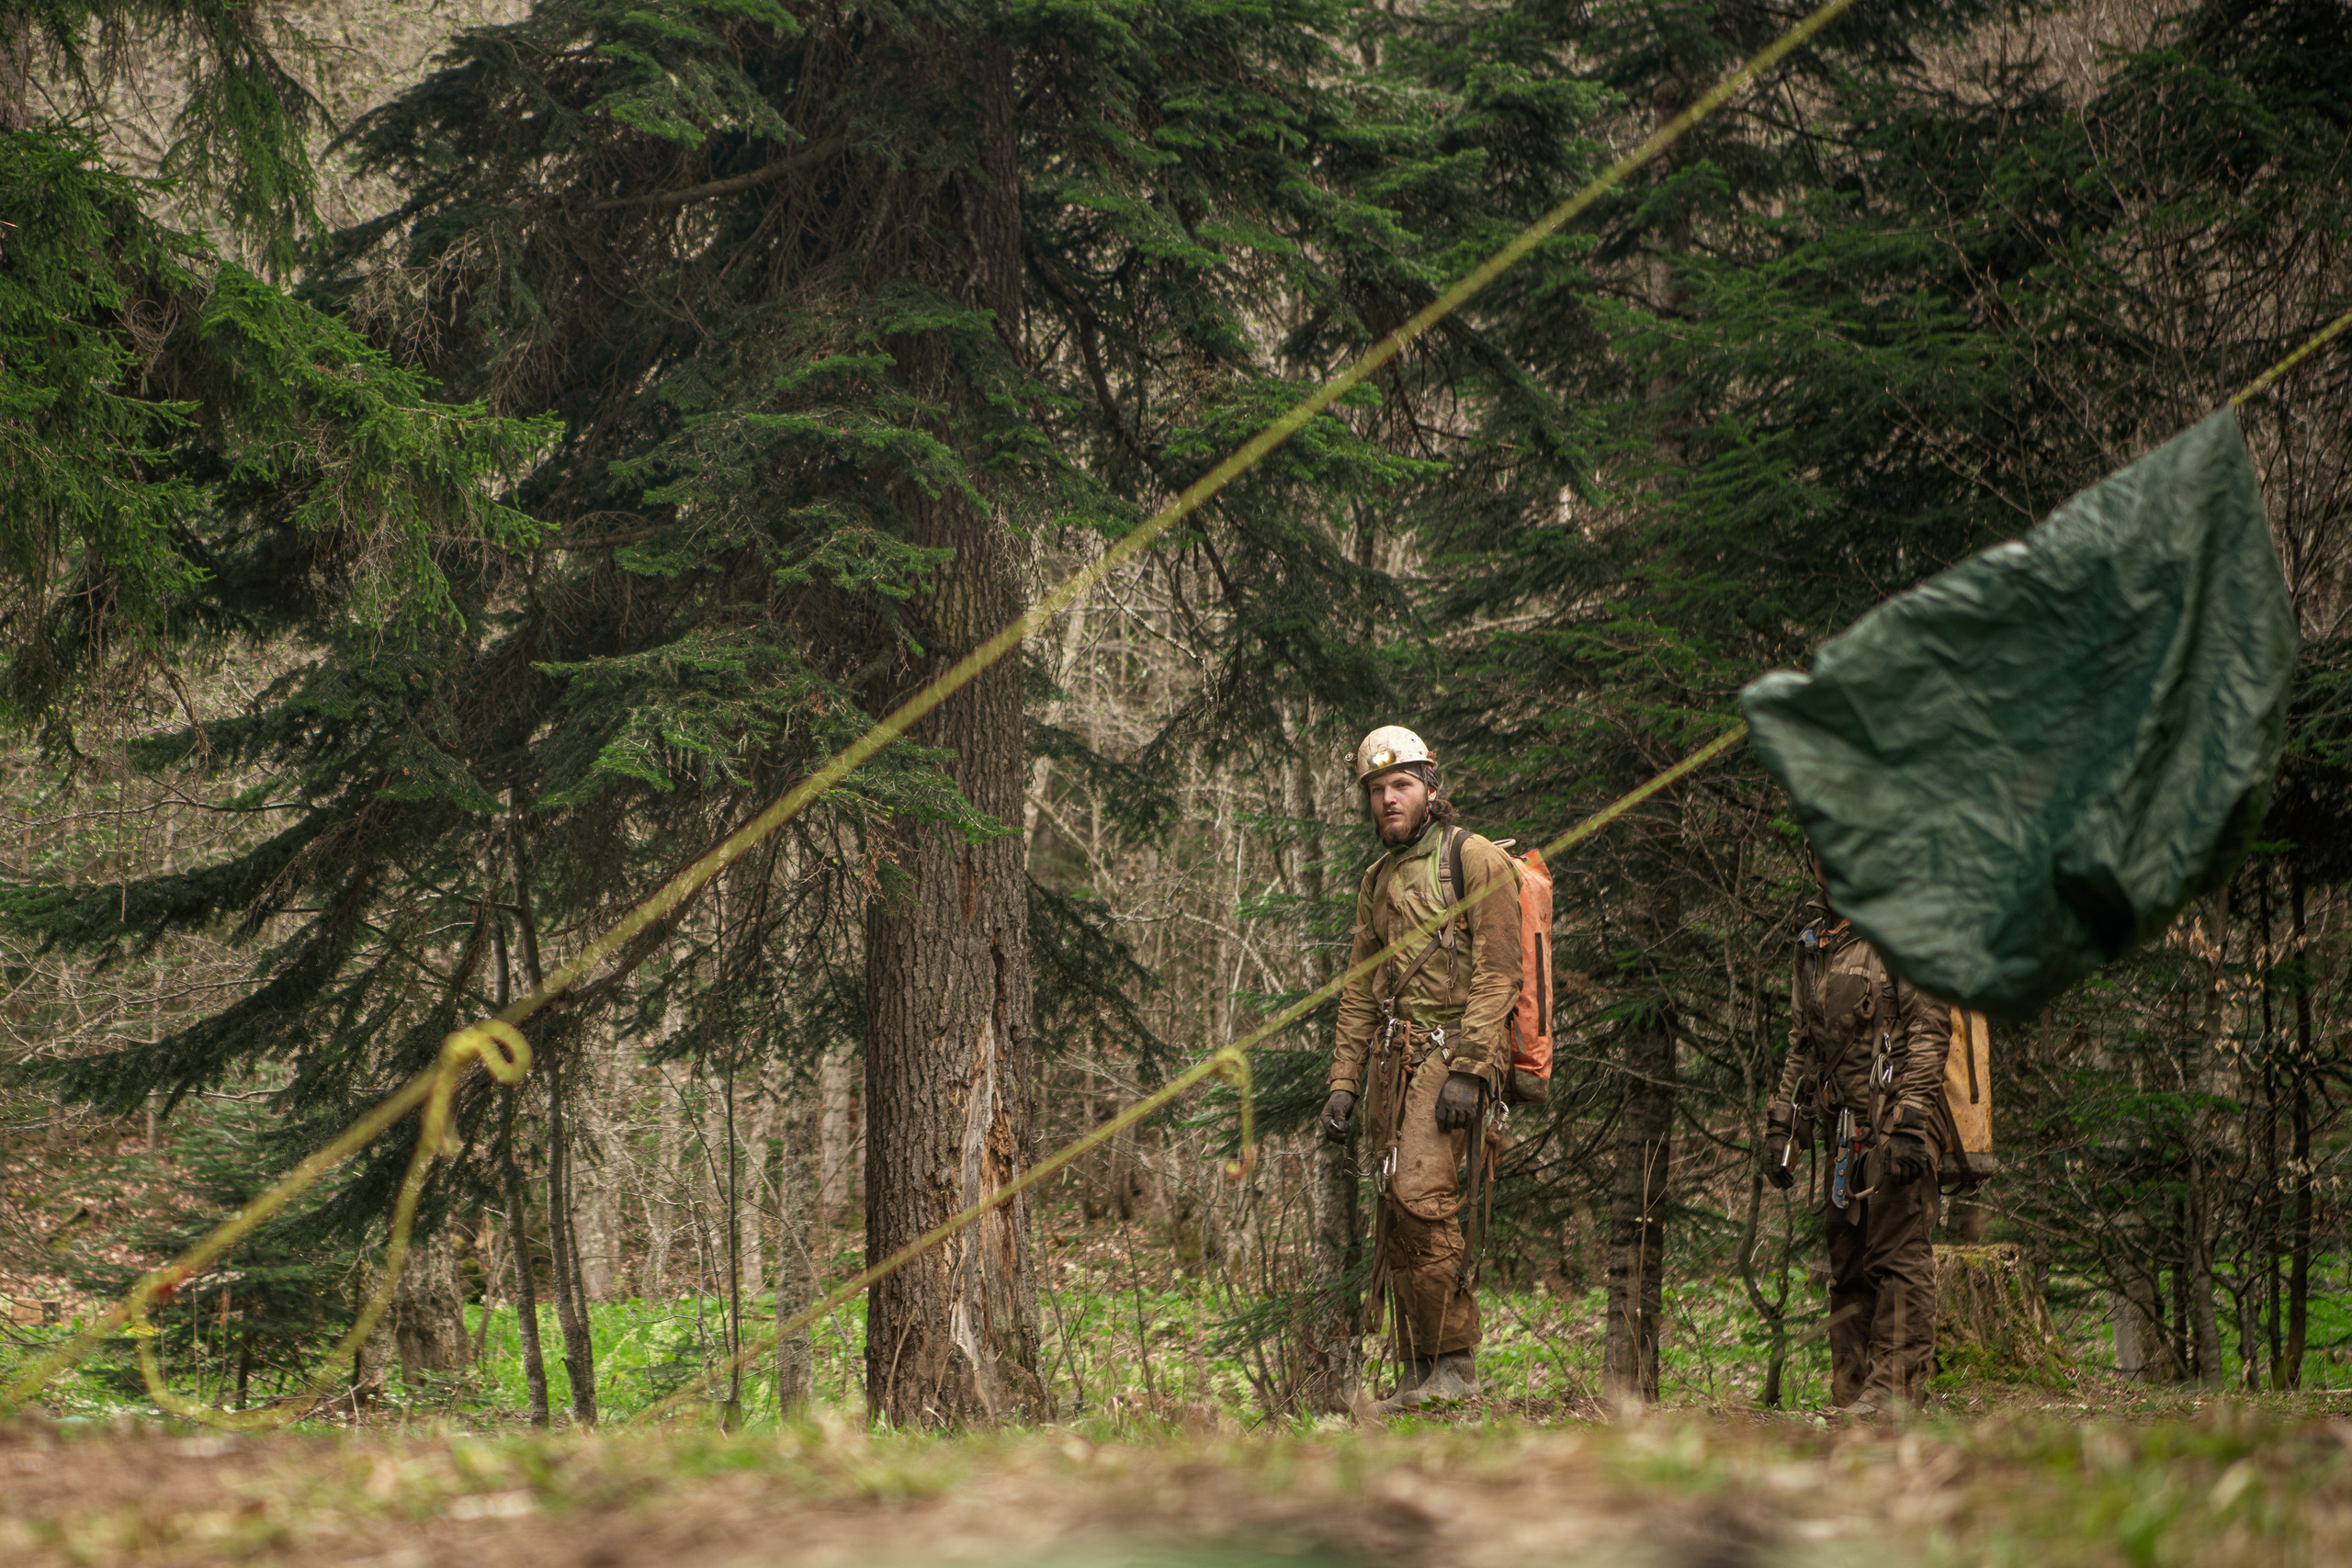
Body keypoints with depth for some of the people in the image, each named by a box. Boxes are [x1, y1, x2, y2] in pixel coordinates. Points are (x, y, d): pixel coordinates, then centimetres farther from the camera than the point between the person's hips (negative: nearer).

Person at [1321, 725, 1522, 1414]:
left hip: (1449, 1051, -7)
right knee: (1394, 1221, 4)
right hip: (1391, 1059, 7)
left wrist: (1469, 1071, -18)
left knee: (1423, 1197, -19)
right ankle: (1416, 1372, 8)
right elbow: (1359, 990, 22)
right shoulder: (1378, 880, 20)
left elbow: (1496, 973, -10)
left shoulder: (1474, 860, -3)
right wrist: (1343, 1084, 14)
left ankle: (1456, 1362, -14)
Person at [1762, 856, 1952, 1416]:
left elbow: (1928, 1032, -11)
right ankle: (1851, 1392, 12)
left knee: (1898, 1259, -9)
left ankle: (1895, 1389, -10)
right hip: (1840, 1132, 8)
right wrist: (1780, 1128, 18)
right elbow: (1800, 1048, 25)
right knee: (1847, 1268, 9)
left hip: (1891, 1128, -8)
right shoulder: (1813, 945, 20)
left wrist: (1910, 1123, -19)